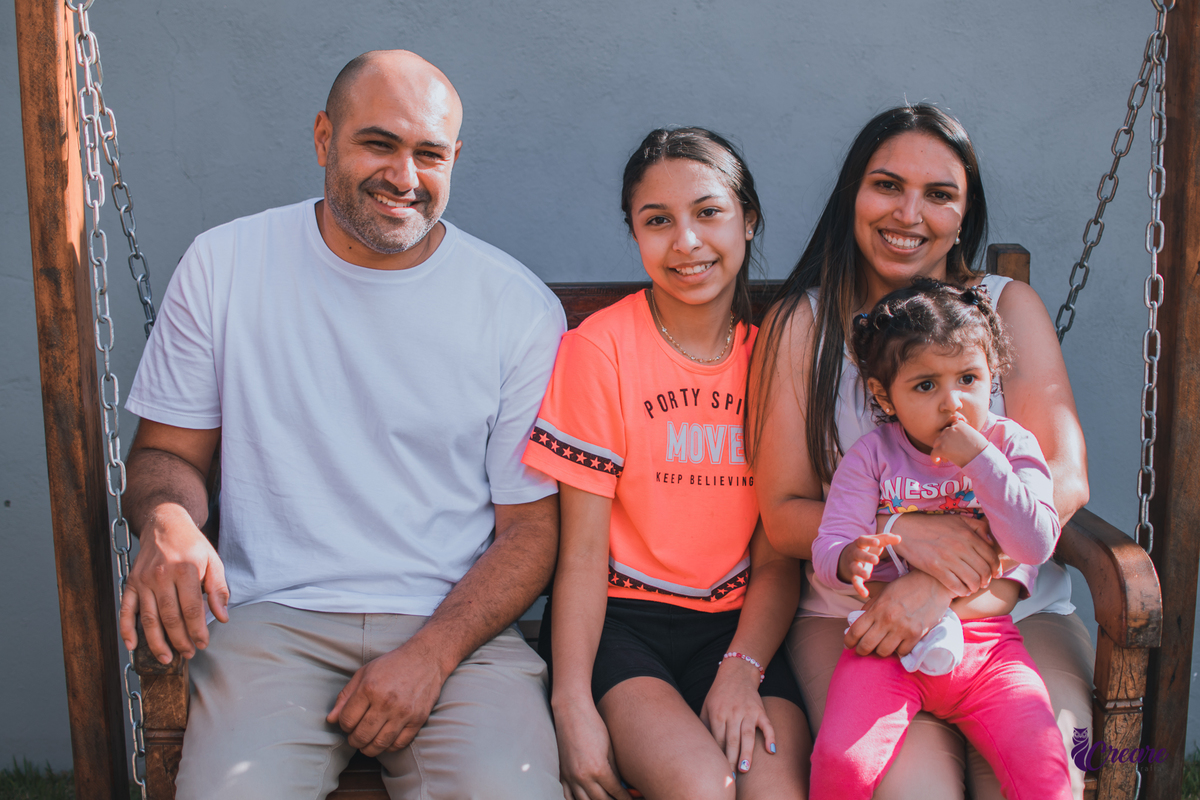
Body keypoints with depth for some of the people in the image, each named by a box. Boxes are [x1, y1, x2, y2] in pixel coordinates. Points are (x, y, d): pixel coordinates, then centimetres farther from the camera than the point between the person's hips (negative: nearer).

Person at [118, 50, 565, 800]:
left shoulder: (520, 307, 1)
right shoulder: (224, 265, 5)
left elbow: (531, 525, 2)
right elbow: (168, 451, 11)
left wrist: (430, 654, -12)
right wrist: (168, 520, -14)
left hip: (457, 624, 0)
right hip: (273, 620, 1)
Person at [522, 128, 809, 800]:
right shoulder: (599, 348, -5)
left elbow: (780, 555, 4)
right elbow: (583, 552, -7)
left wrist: (742, 668, -12)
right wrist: (573, 705, -16)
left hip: (736, 623, 2)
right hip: (620, 617, -2)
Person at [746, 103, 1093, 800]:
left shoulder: (1008, 307, 7)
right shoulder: (801, 323, 3)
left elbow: (1064, 478, -6)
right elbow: (783, 516, -1)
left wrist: (944, 584, -21)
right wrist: (908, 533, -20)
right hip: (852, 610, -1)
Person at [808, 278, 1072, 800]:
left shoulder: (1011, 445, 3)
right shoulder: (872, 455, 2)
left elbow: (1036, 545, -9)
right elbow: (826, 549, -4)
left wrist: (979, 460, -16)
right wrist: (848, 561, -29)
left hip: (986, 644, 1)